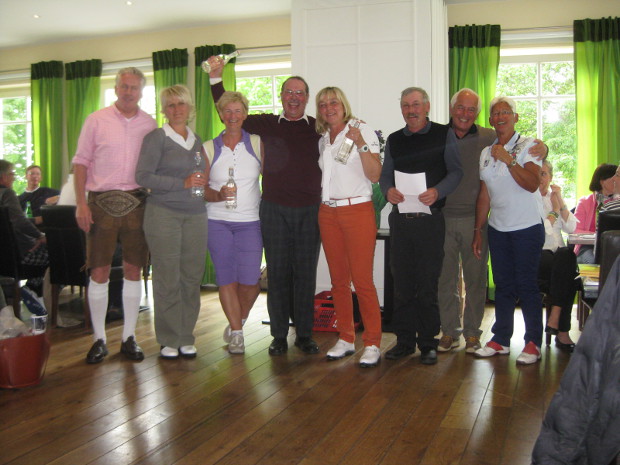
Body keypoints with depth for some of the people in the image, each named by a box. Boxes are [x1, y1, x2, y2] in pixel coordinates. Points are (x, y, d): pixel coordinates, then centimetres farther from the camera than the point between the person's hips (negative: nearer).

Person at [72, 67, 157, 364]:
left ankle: (129, 338, 16)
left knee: (133, 271, 5)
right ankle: (99, 339, 11)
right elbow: (81, 162, 2)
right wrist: (81, 203, -8)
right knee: (99, 272, 0)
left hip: (137, 202, 2)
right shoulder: (96, 120, 4)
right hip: (102, 202, -2)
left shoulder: (150, 125, 9)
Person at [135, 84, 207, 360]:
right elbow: (143, 176, -10)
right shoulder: (156, 138, 0)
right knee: (167, 278, -4)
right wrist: (183, 184, -15)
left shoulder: (197, 141, 17)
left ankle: (186, 337, 14)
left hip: (195, 215, 5)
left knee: (192, 277, 3)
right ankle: (169, 340, 7)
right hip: (164, 214, -5)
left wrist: (203, 183, 6)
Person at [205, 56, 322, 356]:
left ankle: (304, 334, 15)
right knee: (278, 273, 5)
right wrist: (216, 78, 10)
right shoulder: (267, 124, 8)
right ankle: (279, 335, 14)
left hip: (310, 210, 0)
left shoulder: (318, 127, 7)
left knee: (306, 273, 5)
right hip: (274, 210, 0)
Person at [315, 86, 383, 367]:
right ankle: (346, 339, 18)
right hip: (328, 213, 6)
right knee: (338, 280, 8)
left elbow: (375, 175, -12)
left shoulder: (363, 131, -3)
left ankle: (372, 344, 1)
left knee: (362, 280, -8)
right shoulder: (322, 140, 15)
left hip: (358, 210, -6)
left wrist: (360, 144, -22)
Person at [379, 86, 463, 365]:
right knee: (402, 283, 7)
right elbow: (385, 174, 12)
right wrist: (388, 190, -10)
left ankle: (428, 343, 12)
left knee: (428, 284, 1)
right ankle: (405, 340, 18)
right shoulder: (394, 140, 15)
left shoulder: (444, 135, 4)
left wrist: (437, 191, -20)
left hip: (430, 219, -3)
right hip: (400, 219, 3)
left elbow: (456, 171, -2)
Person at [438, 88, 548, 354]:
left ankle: (472, 333, 20)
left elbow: (521, 145, 7)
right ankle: (449, 331, 21)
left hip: (474, 219, 0)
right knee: (445, 278, 8)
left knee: (475, 278, 6)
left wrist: (541, 148, -14)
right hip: (443, 219, 1)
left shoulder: (489, 138, 2)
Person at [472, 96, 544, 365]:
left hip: (527, 227, -5)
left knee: (526, 285, -2)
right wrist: (478, 231, 10)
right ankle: (500, 339, 18)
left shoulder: (528, 146, -4)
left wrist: (508, 159, -23)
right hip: (498, 228, 5)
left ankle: (533, 343, 8)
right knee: (503, 285, 10)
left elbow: (532, 184, -18)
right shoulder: (487, 153, 11)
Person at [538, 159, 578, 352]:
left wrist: (561, 202, -1)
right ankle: (562, 332, -29)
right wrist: (554, 210, -1)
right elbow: (542, 230, -9)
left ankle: (555, 319, -28)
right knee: (566, 261, -32)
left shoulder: (554, 197, 18)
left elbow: (571, 228, 5)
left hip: (557, 253, 5)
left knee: (568, 256, -30)